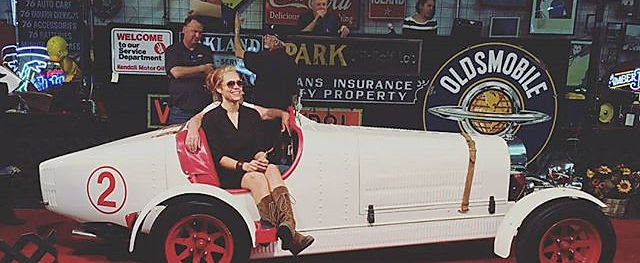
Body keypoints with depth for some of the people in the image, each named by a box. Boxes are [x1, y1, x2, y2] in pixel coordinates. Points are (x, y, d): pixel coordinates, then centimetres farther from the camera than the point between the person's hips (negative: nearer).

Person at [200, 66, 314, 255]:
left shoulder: (252, 115, 17)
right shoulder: (211, 118, 3)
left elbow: (258, 148, 9)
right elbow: (218, 157, -7)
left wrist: (261, 159, -16)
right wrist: (243, 165, -23)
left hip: (251, 168, 4)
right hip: (227, 175, -3)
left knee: (271, 169, -32)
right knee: (257, 177, -35)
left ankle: (289, 226, -52)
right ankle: (286, 233, -51)